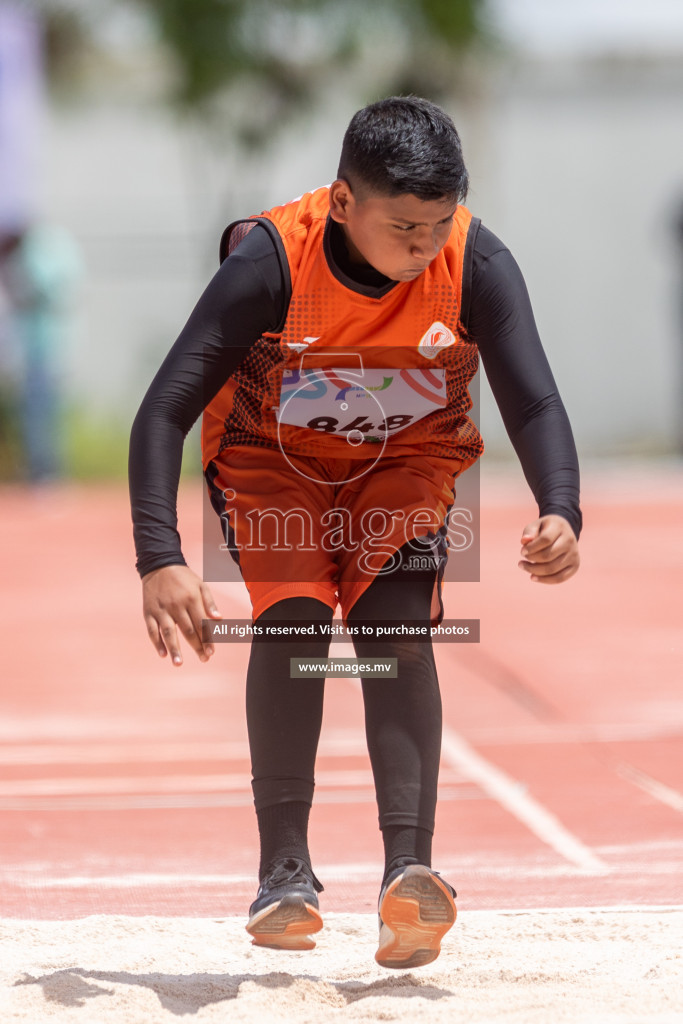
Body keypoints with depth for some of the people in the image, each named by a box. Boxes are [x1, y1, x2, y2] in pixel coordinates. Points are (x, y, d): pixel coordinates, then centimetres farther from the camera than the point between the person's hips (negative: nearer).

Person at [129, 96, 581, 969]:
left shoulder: (478, 265, -27)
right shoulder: (269, 262, -32)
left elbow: (534, 403, -26)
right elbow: (164, 412, -31)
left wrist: (559, 511, -47)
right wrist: (160, 560, -42)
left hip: (409, 456, 1)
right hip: (271, 454, -1)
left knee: (399, 625, -20)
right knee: (292, 616, -23)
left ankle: (408, 867, -28)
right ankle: (283, 869, -17)